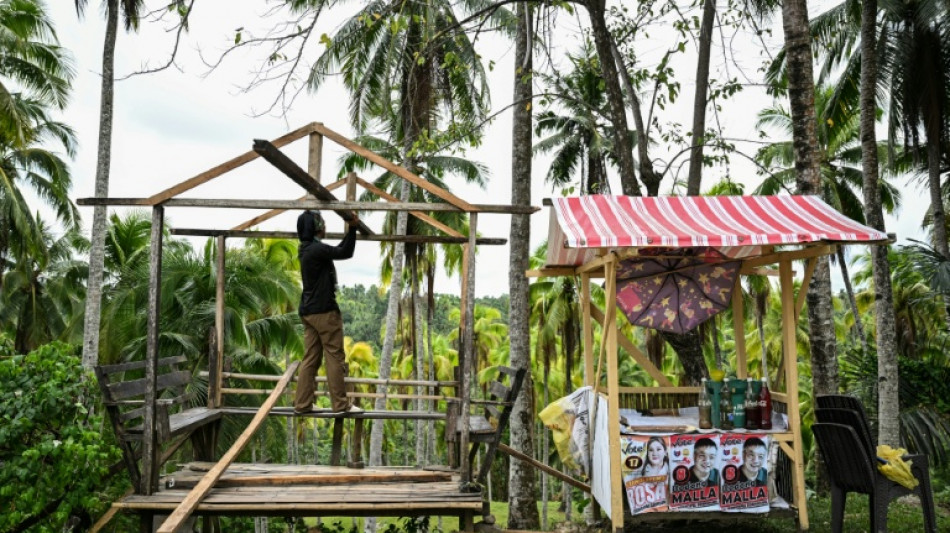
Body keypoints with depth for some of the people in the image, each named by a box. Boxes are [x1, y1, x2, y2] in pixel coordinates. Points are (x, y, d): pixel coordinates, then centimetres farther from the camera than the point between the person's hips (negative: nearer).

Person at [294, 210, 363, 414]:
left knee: (310, 358, 9)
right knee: (335, 357, -3)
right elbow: (346, 253, -14)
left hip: (309, 311, 10)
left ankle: (302, 404, 10)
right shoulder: (317, 249, -15)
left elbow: (339, 250, 24)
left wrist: (351, 230, 22)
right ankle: (341, 404, 1)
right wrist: (353, 228, -6)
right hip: (324, 310, -10)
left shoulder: (308, 250, 15)